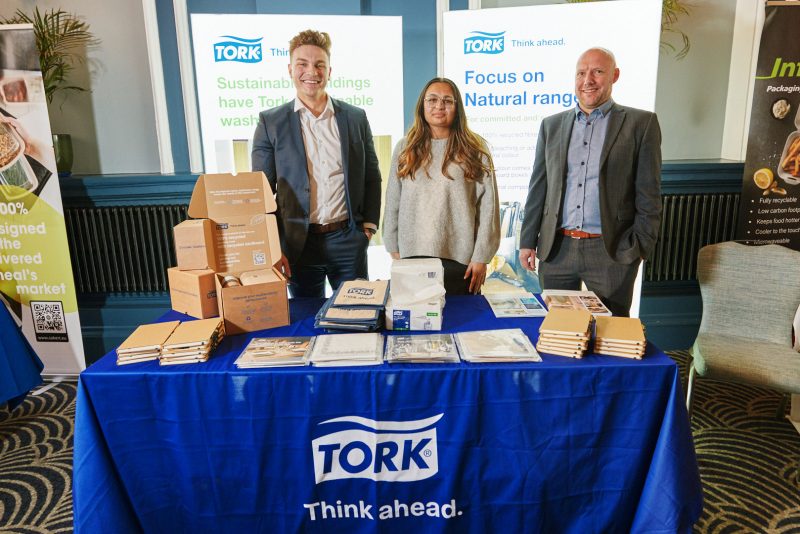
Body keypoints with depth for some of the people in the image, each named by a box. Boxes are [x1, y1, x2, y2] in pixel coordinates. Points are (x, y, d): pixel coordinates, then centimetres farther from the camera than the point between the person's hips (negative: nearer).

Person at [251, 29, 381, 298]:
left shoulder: (356, 118, 5)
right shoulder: (270, 122, 1)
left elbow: (372, 178, 11)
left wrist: (369, 226, 2)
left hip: (349, 241, 1)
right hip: (297, 244, -1)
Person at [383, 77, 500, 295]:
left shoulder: (475, 150, 1)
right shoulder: (405, 147, 8)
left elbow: (488, 207, -2)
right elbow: (393, 203, 9)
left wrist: (481, 257, -5)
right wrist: (394, 249, 6)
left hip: (460, 259, -1)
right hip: (412, 256, 2)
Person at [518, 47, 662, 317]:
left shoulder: (641, 123, 2)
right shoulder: (552, 125, 11)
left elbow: (648, 193, 0)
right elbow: (538, 188, 11)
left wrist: (640, 246, -6)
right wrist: (528, 241, 7)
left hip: (611, 252, -2)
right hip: (556, 249, 3)